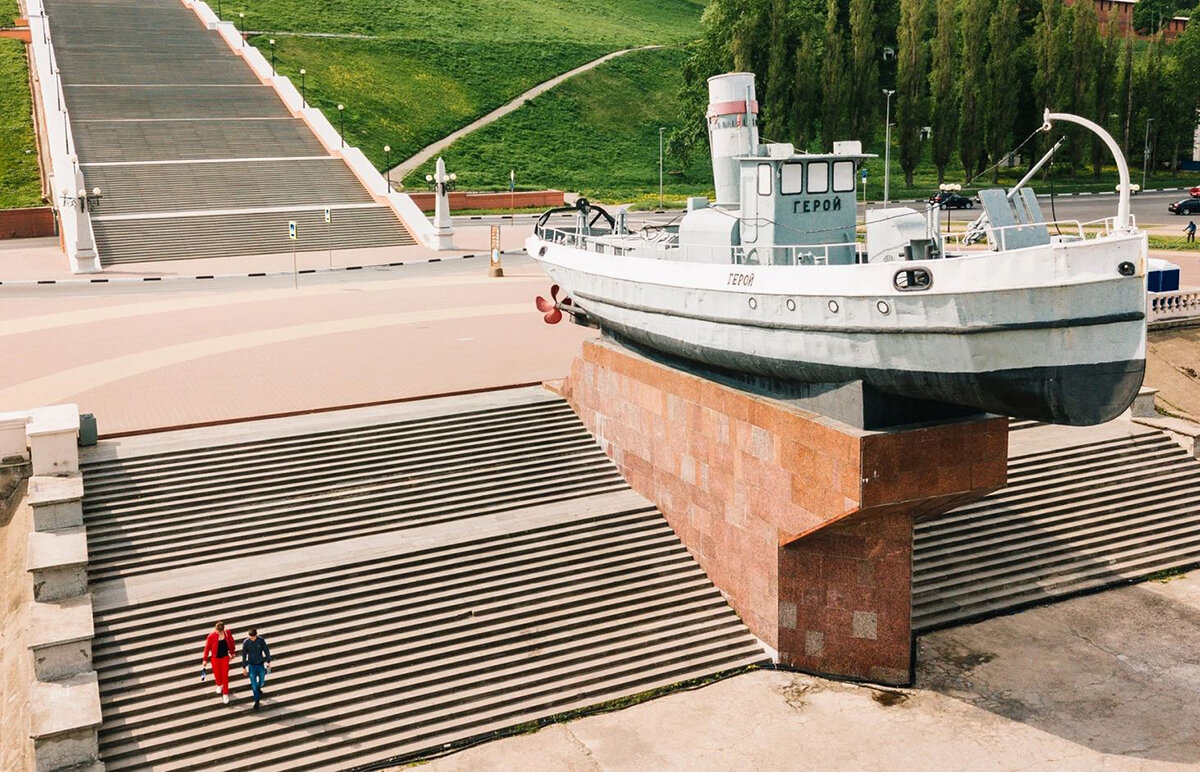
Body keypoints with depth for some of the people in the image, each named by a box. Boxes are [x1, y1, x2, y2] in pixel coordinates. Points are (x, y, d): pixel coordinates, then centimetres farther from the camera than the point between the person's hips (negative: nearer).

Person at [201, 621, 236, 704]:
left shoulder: (227, 633, -17)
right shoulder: (211, 636, -22)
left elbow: (231, 643, 2)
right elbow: (207, 648, -10)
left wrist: (232, 653, 14)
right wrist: (205, 659, -2)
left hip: (225, 657, 0)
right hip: (215, 658, 0)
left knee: (225, 676, 3)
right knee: (217, 674, 17)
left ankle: (225, 694, 19)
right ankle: (219, 685, 52)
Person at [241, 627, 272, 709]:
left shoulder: (261, 640, -15)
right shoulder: (246, 643, -15)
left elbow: (266, 651, -4)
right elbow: (244, 655, -6)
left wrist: (268, 662, 0)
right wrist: (244, 667, -2)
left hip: (261, 664, 1)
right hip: (252, 666, -1)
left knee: (261, 682, 15)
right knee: (254, 684, 1)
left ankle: (258, 689, 50)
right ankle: (256, 701, 18)